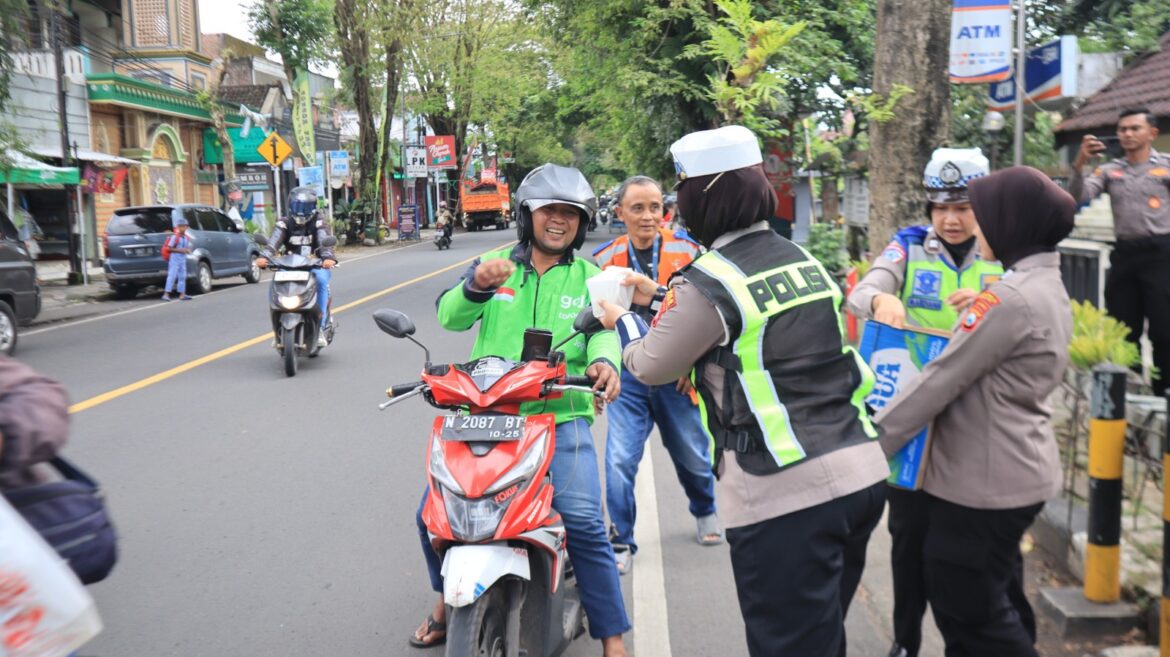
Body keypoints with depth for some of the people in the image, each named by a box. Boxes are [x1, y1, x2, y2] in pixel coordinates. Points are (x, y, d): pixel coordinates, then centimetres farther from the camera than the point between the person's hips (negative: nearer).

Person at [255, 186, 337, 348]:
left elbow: (325, 240, -19)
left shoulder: (318, 222, 2)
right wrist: (264, 257, -35)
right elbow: (274, 241, -12)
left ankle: (320, 327, -28)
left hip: (315, 266, -2)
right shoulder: (284, 224, 7)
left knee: (321, 280, -34)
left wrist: (328, 257, -41)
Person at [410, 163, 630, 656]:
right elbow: (450, 317, -4)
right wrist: (476, 284, -26)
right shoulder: (494, 264, 10)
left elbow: (603, 328, -6)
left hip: (561, 417, -2)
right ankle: (448, 600, 30)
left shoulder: (588, 275, 10)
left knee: (584, 522, -18)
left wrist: (603, 360, -30)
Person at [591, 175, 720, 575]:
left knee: (692, 455, 16)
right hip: (628, 377, 0)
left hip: (678, 376, 0)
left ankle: (705, 512, 46)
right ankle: (621, 542, 8)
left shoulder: (688, 252, -4)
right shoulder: (604, 260, 1)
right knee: (620, 460, -9)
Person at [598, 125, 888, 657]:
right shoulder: (800, 258, 10)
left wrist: (623, 322, 21)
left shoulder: (708, 283, -14)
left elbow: (652, 367, 1)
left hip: (787, 498, -8)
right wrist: (660, 297, 32)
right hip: (861, 474, 8)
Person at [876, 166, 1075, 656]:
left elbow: (940, 380, -21)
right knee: (1000, 606, 21)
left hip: (983, 480, -10)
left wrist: (868, 444, -15)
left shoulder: (1010, 298, -22)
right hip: (1017, 472, 10)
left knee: (969, 617, 4)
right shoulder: (1048, 287, 10)